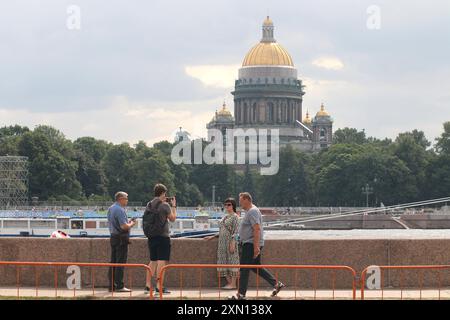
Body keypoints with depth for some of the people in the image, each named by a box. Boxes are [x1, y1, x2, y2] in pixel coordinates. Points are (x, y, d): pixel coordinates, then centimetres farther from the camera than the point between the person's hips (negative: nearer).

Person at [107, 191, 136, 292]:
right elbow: (124, 226, -23)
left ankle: (112, 285, 14)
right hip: (121, 238, -9)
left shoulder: (111, 209, 13)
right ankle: (119, 286, -6)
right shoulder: (120, 210, -16)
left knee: (113, 262, 11)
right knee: (120, 263, -7)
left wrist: (128, 223, 17)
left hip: (113, 237, 9)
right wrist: (131, 224, -2)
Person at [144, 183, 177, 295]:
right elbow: (172, 218, -1)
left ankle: (148, 285, 13)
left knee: (153, 261, 14)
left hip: (151, 236, 6)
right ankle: (159, 287, -8)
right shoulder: (165, 205, -11)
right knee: (162, 261, -4)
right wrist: (173, 206, 11)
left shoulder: (149, 205, 7)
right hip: (163, 236, -6)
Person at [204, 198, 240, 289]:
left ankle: (233, 284, -3)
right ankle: (229, 282, 11)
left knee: (232, 261, -5)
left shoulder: (234, 217, -6)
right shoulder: (225, 216, 18)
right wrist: (212, 237, 18)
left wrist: (232, 244, -20)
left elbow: (235, 232, -12)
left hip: (230, 241, -8)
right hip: (223, 242, 8)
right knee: (224, 262, 6)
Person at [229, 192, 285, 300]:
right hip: (249, 244, 11)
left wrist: (256, 247, -27)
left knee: (244, 269, -9)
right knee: (256, 267, 15)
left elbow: (257, 229, -24)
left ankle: (241, 294, -7)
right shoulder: (249, 211, 18)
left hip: (251, 245, -11)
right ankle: (276, 284, 18)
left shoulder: (252, 212, -15)